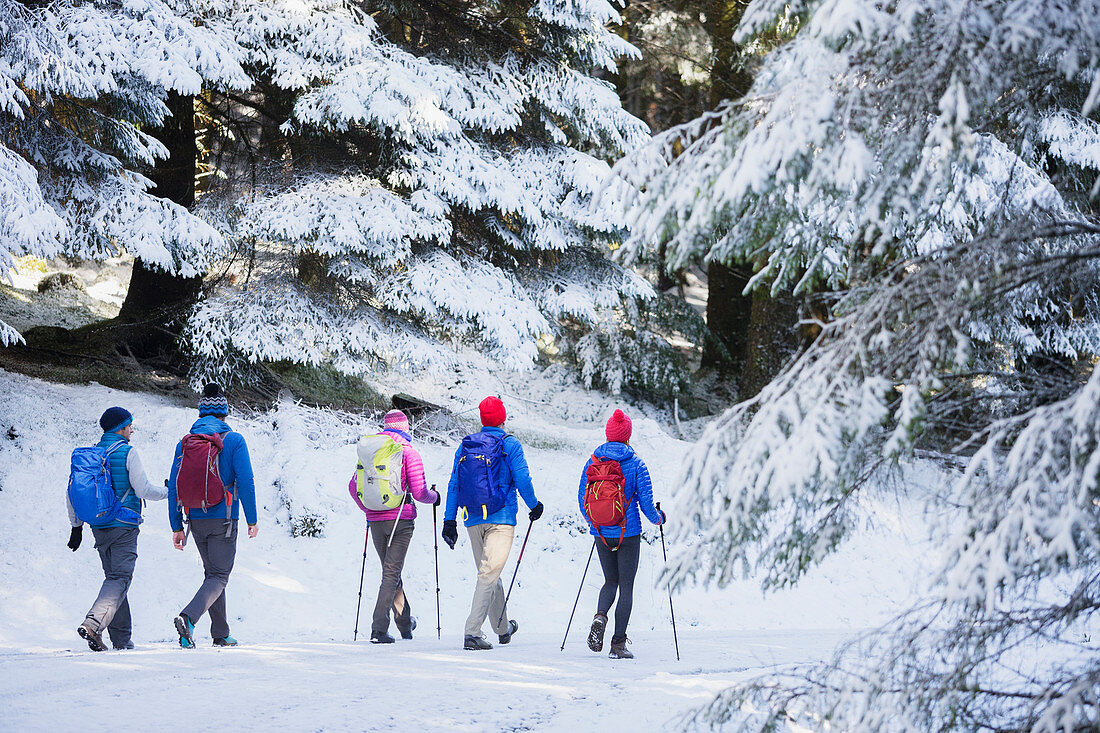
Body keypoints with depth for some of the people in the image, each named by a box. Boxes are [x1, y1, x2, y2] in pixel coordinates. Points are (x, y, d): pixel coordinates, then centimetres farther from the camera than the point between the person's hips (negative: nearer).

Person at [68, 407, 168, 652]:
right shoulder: (128, 452, -8)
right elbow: (143, 489, -12)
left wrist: (76, 526, 18)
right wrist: (168, 491, 6)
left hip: (99, 528, 7)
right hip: (124, 527, -7)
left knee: (113, 577, 14)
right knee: (120, 579, -8)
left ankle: (122, 639, 14)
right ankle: (93, 624, -28)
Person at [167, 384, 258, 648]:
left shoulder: (185, 443, 5)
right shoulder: (234, 440, -5)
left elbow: (173, 486, 3)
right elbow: (246, 482, -11)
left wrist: (177, 527, 7)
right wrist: (252, 519, -4)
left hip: (196, 519, 4)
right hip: (223, 520, -4)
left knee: (212, 573, 19)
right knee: (219, 576, -2)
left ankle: (221, 634, 20)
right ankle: (188, 617, -27)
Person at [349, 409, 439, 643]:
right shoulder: (408, 453, -6)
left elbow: (354, 486, 10)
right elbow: (419, 492, -10)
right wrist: (434, 497, 11)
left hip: (375, 521, 5)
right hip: (400, 519, -5)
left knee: (391, 571, 17)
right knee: (391, 573, -4)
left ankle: (405, 624, 30)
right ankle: (379, 629, -14)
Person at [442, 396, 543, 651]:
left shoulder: (465, 446, 9)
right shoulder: (510, 445, -4)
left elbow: (454, 484, 7)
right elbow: (522, 480, -7)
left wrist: (449, 520, 9)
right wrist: (534, 505, 10)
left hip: (474, 520, 5)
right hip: (501, 519, -5)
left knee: (489, 573, 18)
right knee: (489, 575, -10)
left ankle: (503, 628, 32)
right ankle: (472, 632, -22)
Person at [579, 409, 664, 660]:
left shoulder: (592, 462, 0)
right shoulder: (636, 465, -9)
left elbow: (582, 498, 6)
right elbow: (646, 501, -8)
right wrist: (658, 518, 14)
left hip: (601, 533, 3)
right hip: (628, 533, -3)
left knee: (611, 581, 20)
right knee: (626, 586, 5)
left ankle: (600, 616, -10)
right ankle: (618, 643, 3)